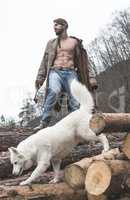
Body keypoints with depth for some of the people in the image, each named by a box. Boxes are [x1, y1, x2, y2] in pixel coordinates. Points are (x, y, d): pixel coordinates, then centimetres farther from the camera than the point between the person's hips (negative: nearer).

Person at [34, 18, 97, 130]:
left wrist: (91, 78, 3)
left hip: (70, 73, 1)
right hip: (55, 72, -1)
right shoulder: (51, 43, 21)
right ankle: (43, 124, -38)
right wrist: (40, 77, 0)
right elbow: (45, 61, 14)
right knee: (53, 93, -30)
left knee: (75, 102, -14)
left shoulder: (75, 42, 17)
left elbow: (84, 61, 13)